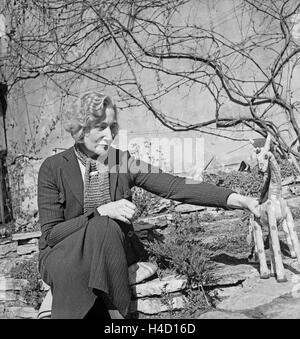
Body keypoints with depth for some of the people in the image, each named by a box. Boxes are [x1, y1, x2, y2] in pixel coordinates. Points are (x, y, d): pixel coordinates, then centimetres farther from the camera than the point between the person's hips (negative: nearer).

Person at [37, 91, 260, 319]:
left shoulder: (122, 162, -2)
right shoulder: (53, 168, -7)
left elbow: (174, 186, -12)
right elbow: (50, 233, -10)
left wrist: (234, 198, -23)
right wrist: (101, 212, -23)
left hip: (111, 254, 1)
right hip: (64, 255, -1)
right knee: (103, 226, -30)